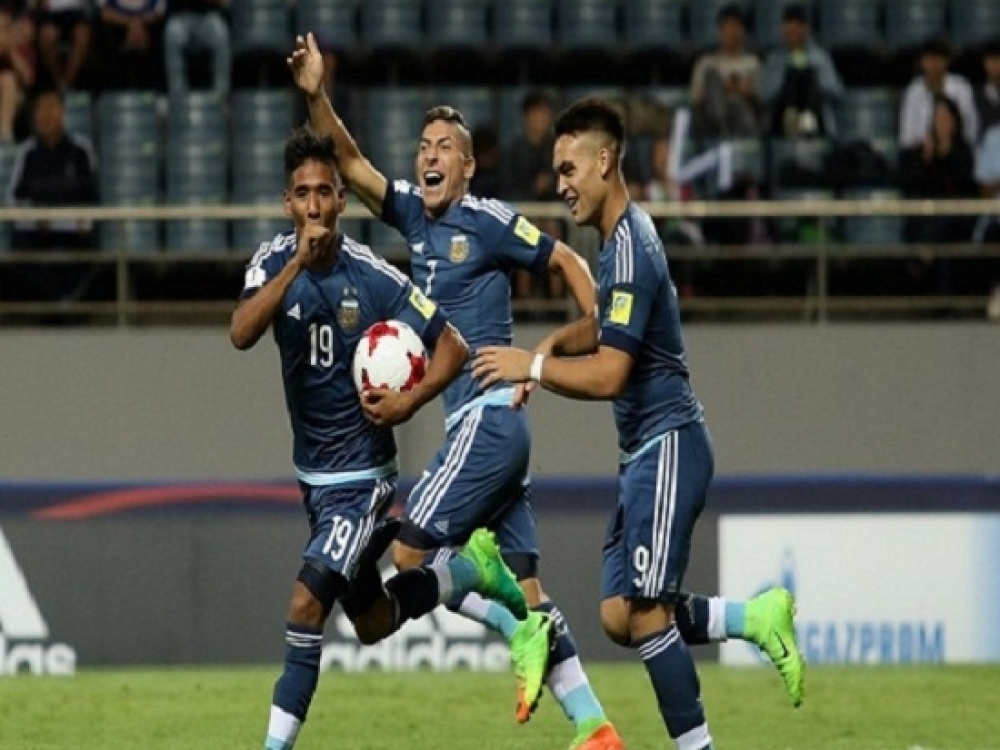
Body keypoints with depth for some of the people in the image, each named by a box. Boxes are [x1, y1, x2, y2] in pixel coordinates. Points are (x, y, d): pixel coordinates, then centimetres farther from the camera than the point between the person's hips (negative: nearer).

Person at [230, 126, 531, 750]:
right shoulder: (275, 261, -7)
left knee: (306, 605, -18)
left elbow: (453, 347, -8)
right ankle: (471, 569, 40)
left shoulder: (374, 277, -16)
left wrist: (410, 402, -23)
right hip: (314, 472, 6)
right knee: (373, 623, 19)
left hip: (362, 474, -6)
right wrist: (298, 264, -36)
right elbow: (241, 335, -27)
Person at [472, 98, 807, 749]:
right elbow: (608, 328, 29)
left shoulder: (630, 249, -19)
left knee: (646, 616, -13)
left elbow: (608, 373, -23)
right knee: (619, 617, 6)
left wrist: (531, 366, -14)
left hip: (667, 445, -10)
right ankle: (759, 618, 12)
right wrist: (556, 343, 9)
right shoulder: (623, 237, 12)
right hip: (647, 451, 10)